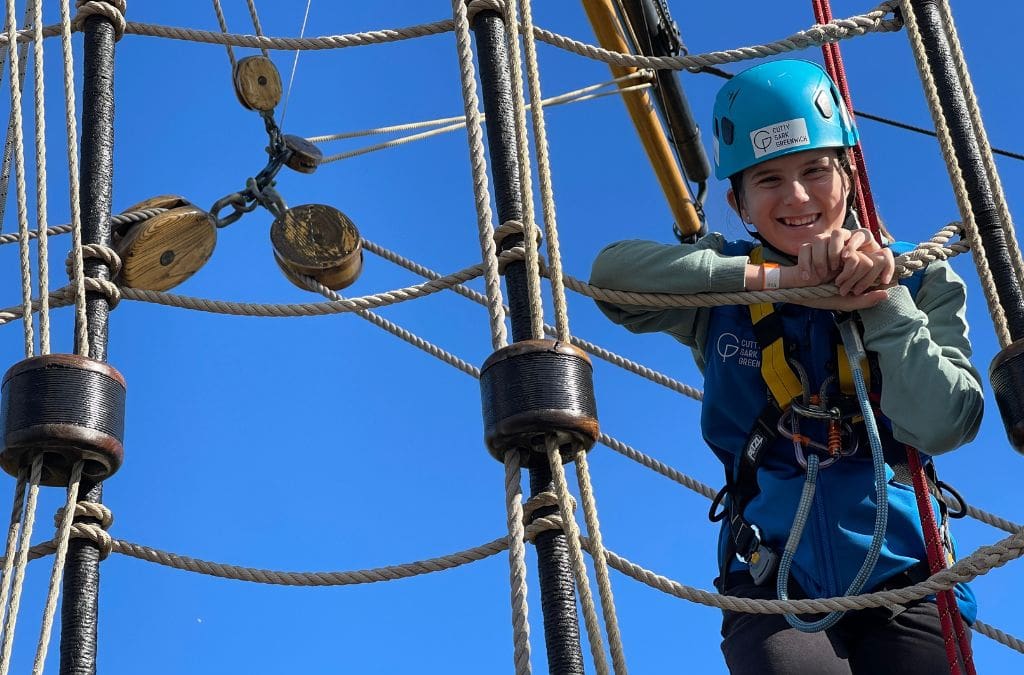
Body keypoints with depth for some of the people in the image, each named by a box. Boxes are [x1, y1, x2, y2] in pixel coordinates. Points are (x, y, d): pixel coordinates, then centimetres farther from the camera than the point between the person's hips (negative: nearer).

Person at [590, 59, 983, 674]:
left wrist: (884, 299, -15)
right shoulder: (724, 291, 2)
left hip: (901, 581, 1)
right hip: (774, 586, -1)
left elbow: (943, 427, -8)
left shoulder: (919, 278, 3)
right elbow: (613, 271, -17)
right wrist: (776, 278, -20)